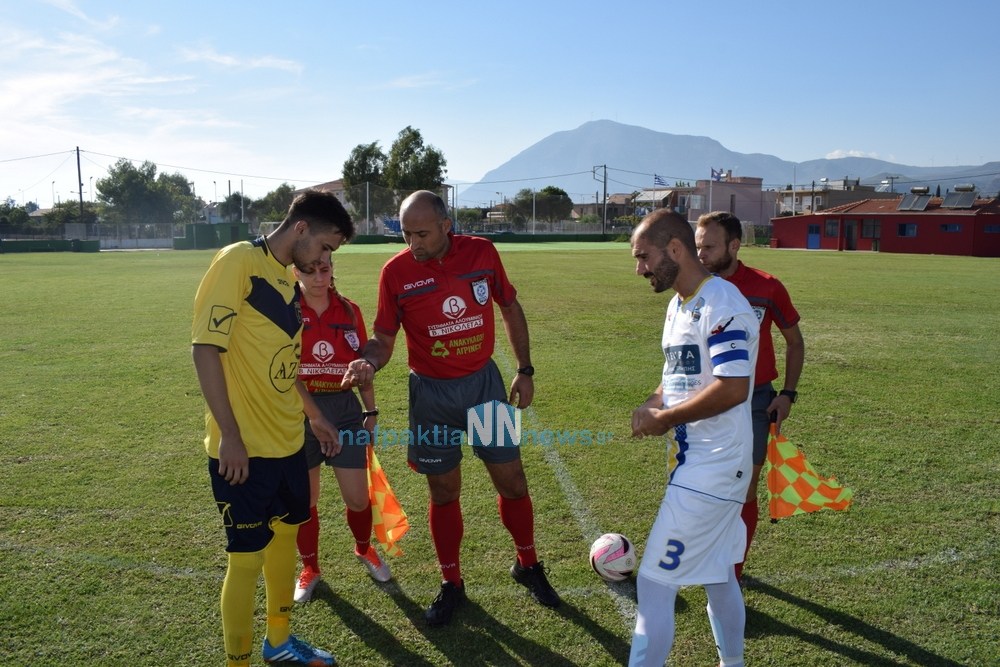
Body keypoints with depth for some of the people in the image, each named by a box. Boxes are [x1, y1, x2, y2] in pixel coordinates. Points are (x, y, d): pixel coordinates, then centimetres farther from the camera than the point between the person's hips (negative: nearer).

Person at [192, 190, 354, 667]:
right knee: (248, 556, 2)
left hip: (288, 440, 9)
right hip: (244, 448, -9)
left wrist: (313, 414, 21)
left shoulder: (290, 277, 11)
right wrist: (229, 435, -20)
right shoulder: (238, 262, -14)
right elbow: (206, 348, -18)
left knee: (285, 534, 20)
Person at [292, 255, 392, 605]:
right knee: (304, 499, 10)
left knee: (358, 499, 5)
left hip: (345, 409, 2)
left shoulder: (350, 311, 1)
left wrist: (371, 412, 9)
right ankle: (309, 569, 34)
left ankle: (364, 549, 37)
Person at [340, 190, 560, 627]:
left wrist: (524, 370, 5)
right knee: (444, 492, 9)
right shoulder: (396, 271, -10)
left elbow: (510, 308, 6)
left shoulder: (482, 252, -7)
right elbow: (384, 338, -3)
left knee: (512, 481, 8)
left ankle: (527, 566, 34)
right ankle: (451, 583, 30)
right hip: (432, 393, -1)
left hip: (484, 382, 1)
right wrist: (368, 362, -26)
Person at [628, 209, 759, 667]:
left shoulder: (721, 305, -20)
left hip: (710, 469, -10)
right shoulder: (678, 306, 11)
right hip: (693, 462, 10)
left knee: (655, 581, -4)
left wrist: (665, 418, -18)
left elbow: (733, 388, -28)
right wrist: (652, 406, -2)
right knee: (716, 573, 22)